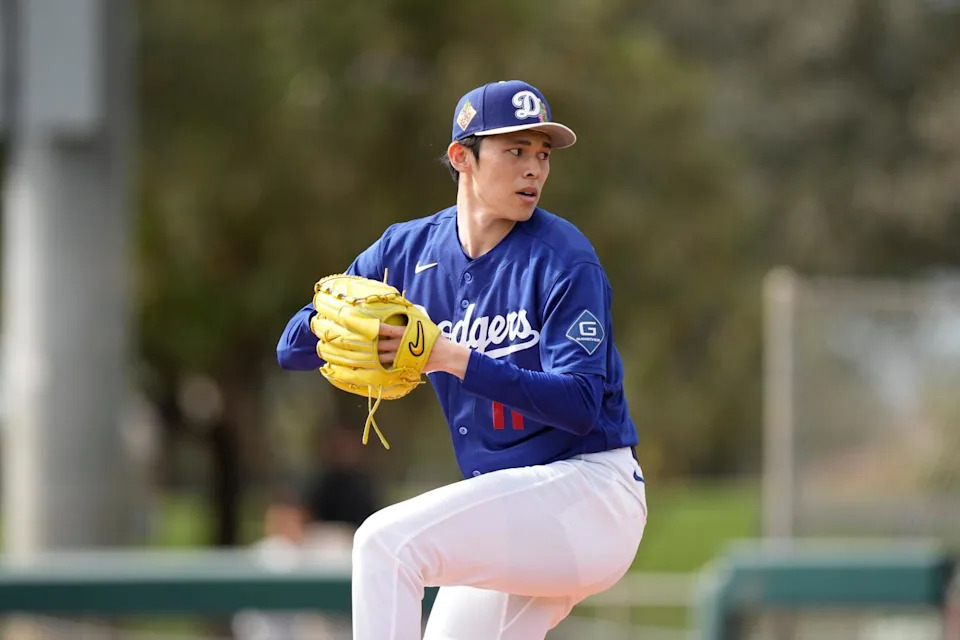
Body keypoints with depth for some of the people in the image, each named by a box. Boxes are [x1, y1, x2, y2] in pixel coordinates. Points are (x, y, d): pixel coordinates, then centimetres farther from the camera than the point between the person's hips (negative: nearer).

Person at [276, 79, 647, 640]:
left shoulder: (564, 258, -11)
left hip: (587, 492, -7)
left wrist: (454, 359, -29)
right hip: (504, 519, 7)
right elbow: (292, 349, 7)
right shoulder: (411, 249, 7)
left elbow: (580, 404, -21)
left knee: (388, 540, -24)